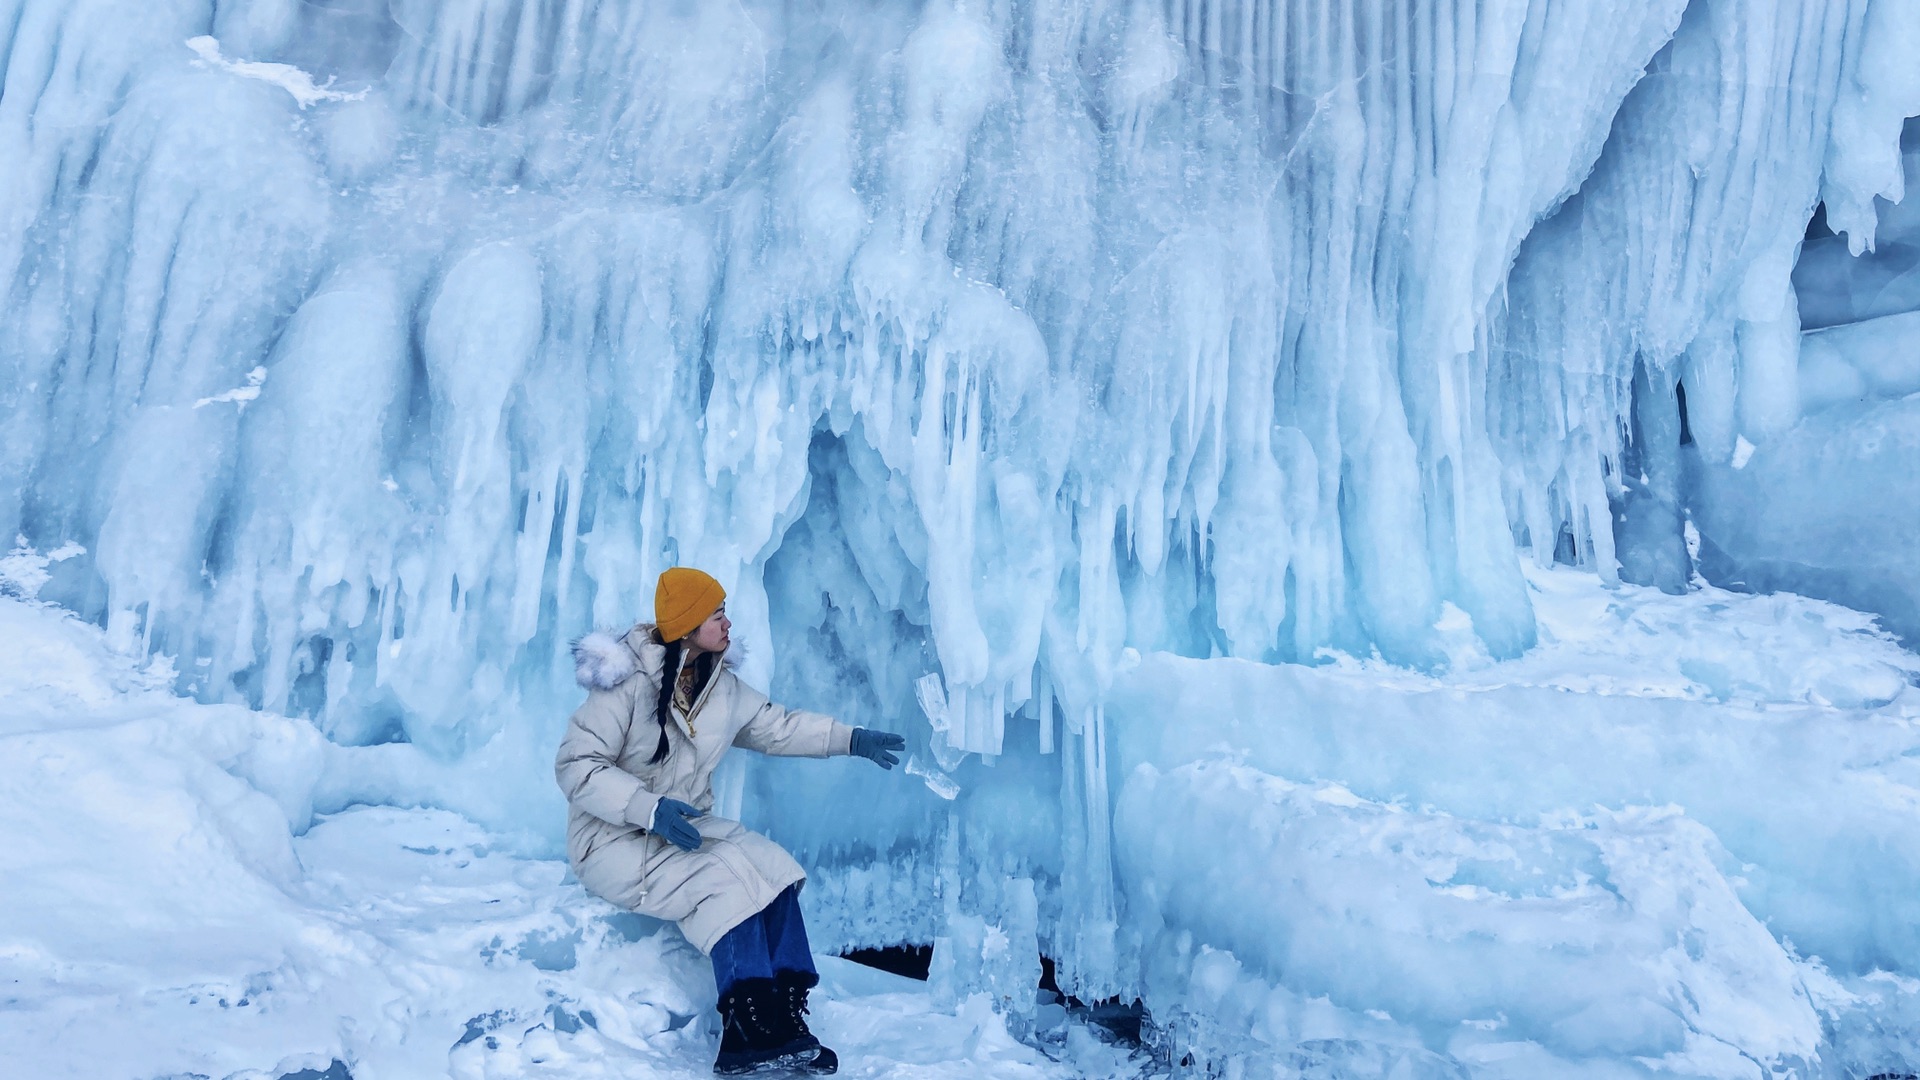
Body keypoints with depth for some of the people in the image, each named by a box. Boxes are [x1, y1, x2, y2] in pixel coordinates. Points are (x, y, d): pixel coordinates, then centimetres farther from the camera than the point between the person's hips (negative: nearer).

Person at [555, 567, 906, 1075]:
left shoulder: (721, 685, 4)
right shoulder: (629, 682, -18)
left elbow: (778, 726, 15)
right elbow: (575, 766, -20)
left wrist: (851, 738, 9)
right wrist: (650, 810, -30)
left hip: (686, 825, 7)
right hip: (615, 840, -7)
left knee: (774, 867, -17)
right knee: (728, 879, -28)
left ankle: (785, 1026, -17)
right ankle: (752, 1037, -23)